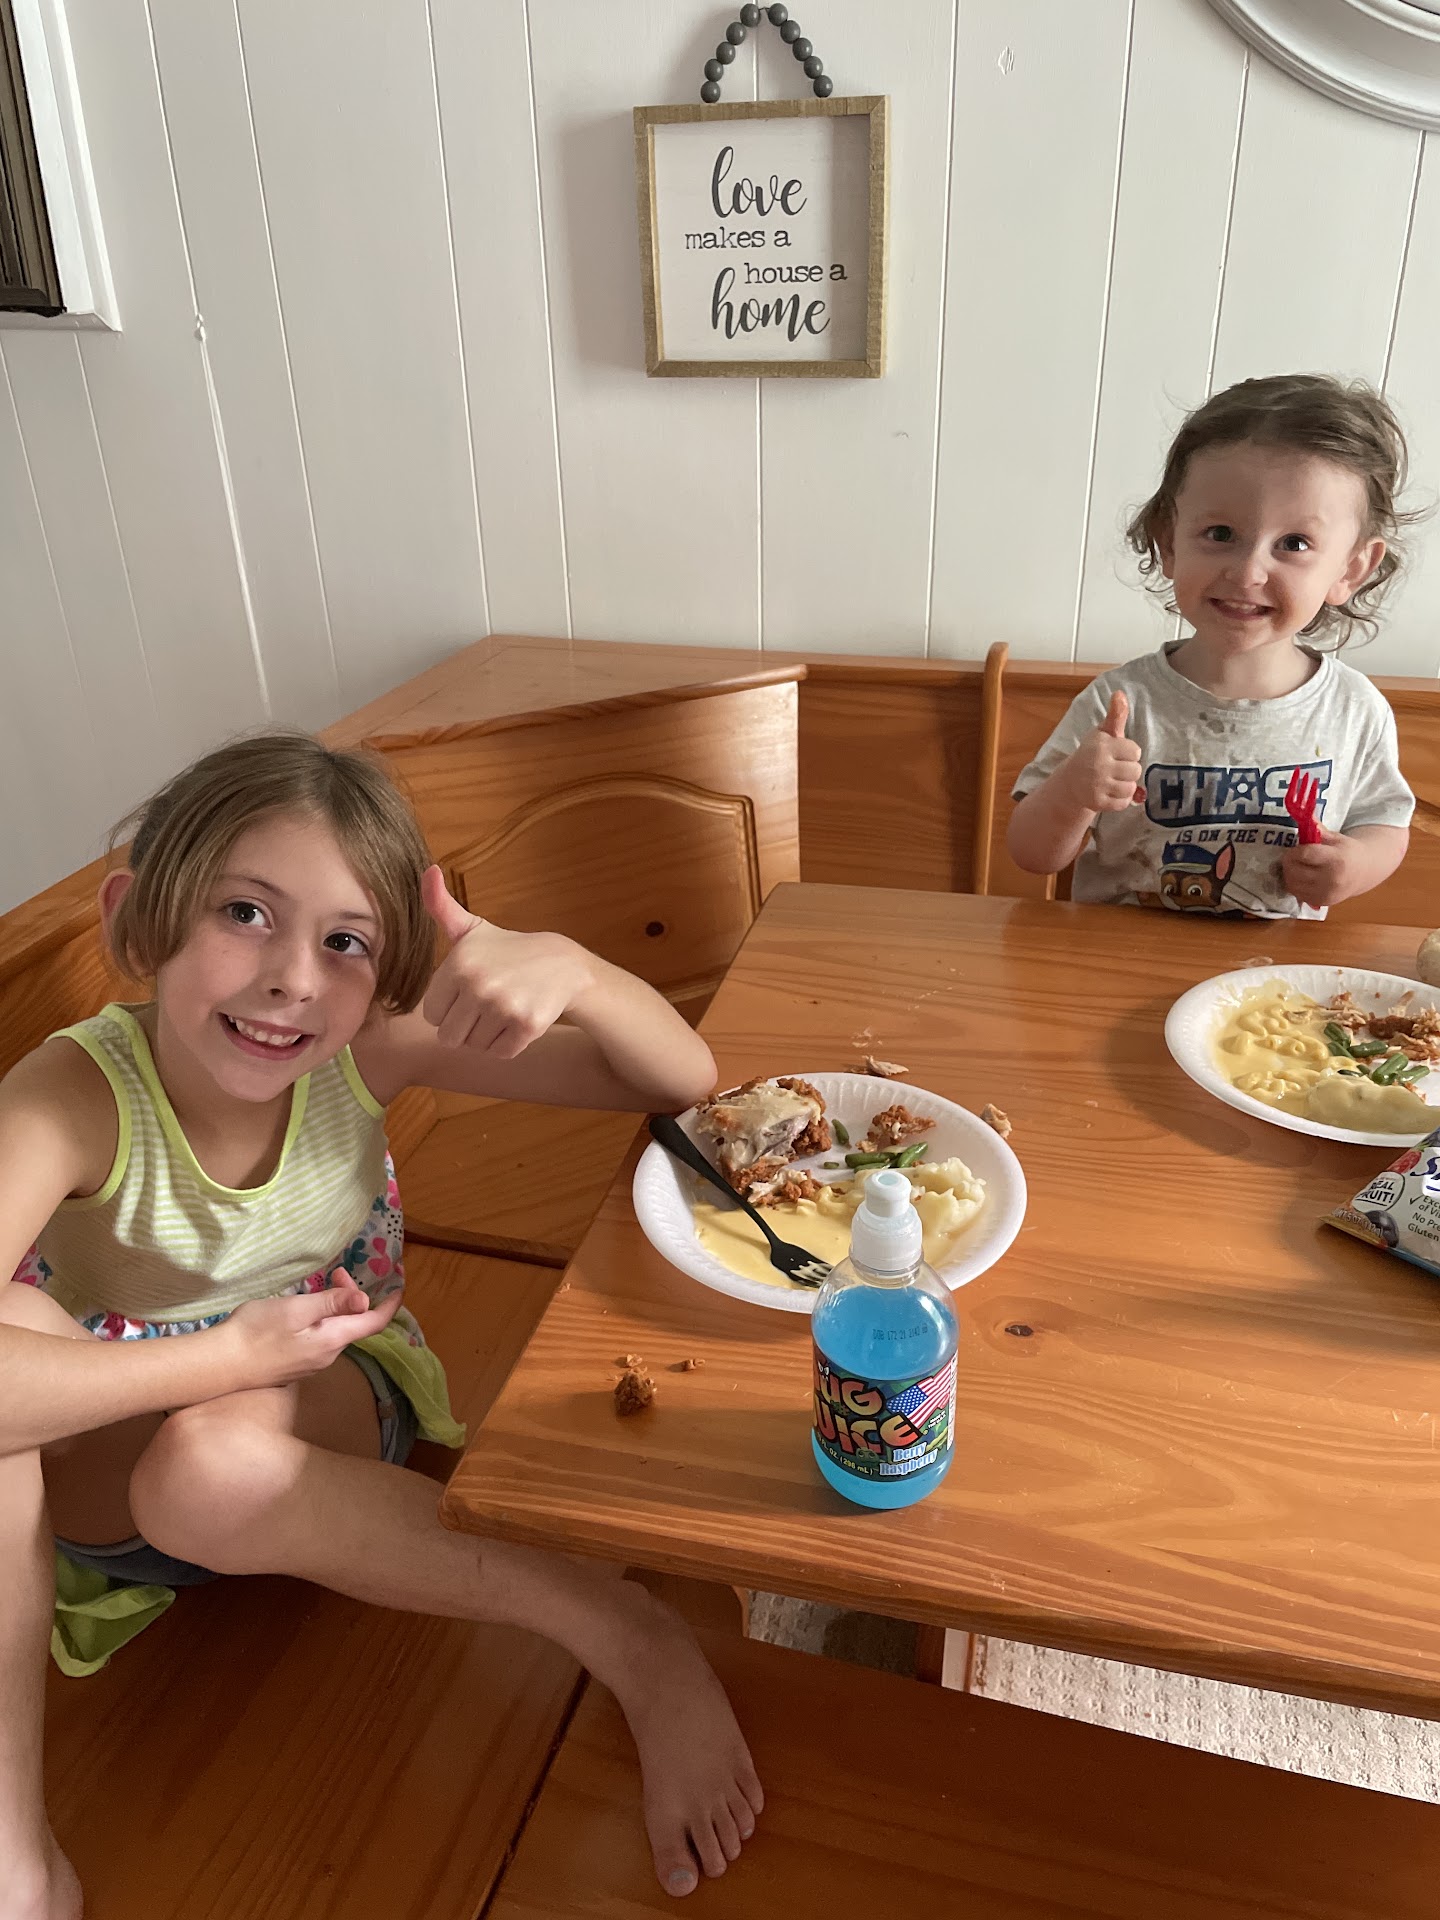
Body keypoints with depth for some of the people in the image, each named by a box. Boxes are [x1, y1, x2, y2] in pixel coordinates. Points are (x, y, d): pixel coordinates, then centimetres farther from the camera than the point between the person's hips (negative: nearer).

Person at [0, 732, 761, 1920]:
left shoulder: (368, 1049, -21)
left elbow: (685, 1080, -20)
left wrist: (565, 969, -40)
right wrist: (232, 1355, -34)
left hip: (324, 1428, 0)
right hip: (97, 1474, 0)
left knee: (212, 1468, -36)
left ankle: (629, 1634, -20)